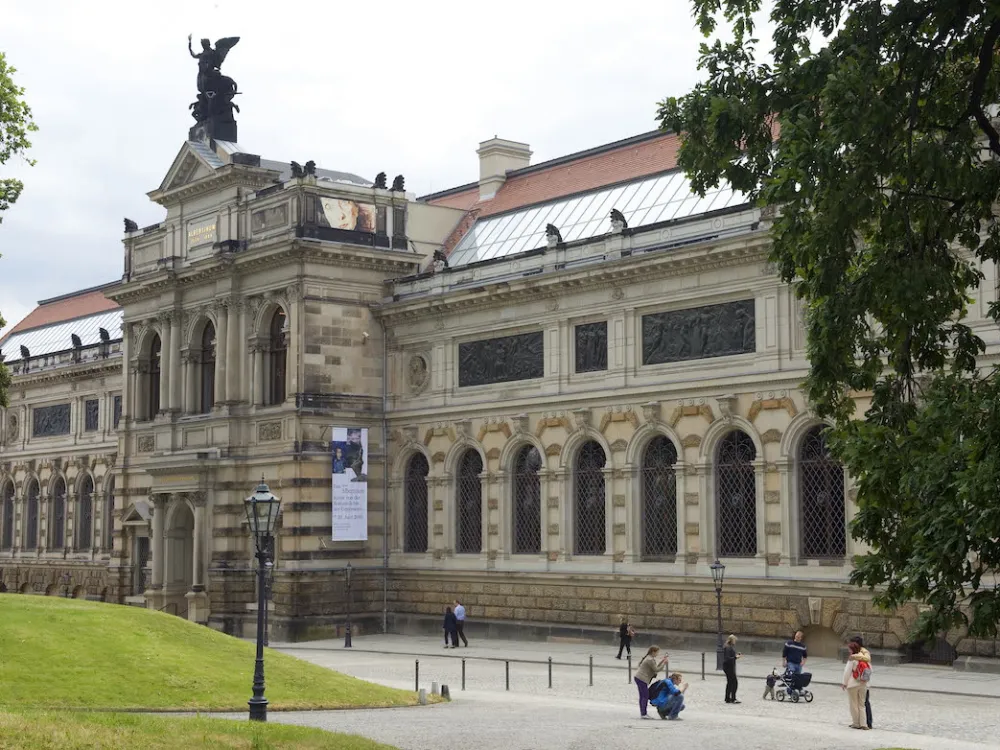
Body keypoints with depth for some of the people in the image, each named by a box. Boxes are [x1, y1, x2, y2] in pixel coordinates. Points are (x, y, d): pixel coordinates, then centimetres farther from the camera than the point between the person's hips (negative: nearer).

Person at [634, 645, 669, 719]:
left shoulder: (649, 658, 16)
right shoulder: (651, 660, -15)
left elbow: (655, 667, 17)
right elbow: (656, 669, -11)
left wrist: (662, 660, 11)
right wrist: (663, 663, -4)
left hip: (638, 678, 11)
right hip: (642, 679, -11)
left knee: (642, 696, 13)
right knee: (645, 696, -7)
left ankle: (642, 713, 17)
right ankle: (643, 714, -6)